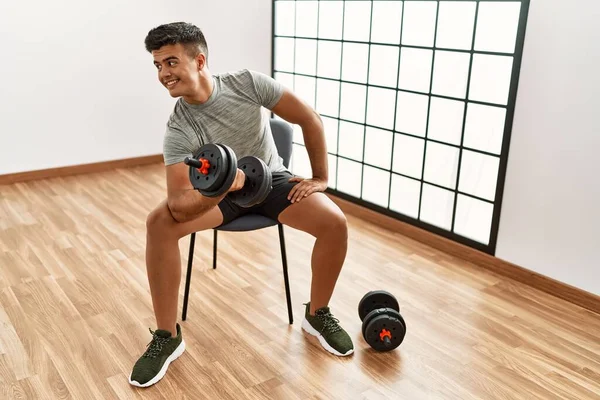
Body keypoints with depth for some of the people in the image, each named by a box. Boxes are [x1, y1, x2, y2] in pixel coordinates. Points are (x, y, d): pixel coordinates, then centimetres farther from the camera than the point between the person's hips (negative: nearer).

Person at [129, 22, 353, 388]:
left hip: (271, 179, 1)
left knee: (335, 223, -25)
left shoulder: (248, 83, -21)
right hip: (221, 190, 0)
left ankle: (317, 315, 2)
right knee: (159, 223, -27)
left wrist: (321, 178, -9)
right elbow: (179, 206, -28)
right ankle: (168, 337, -11)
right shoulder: (179, 130, -21)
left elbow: (311, 120, -11)